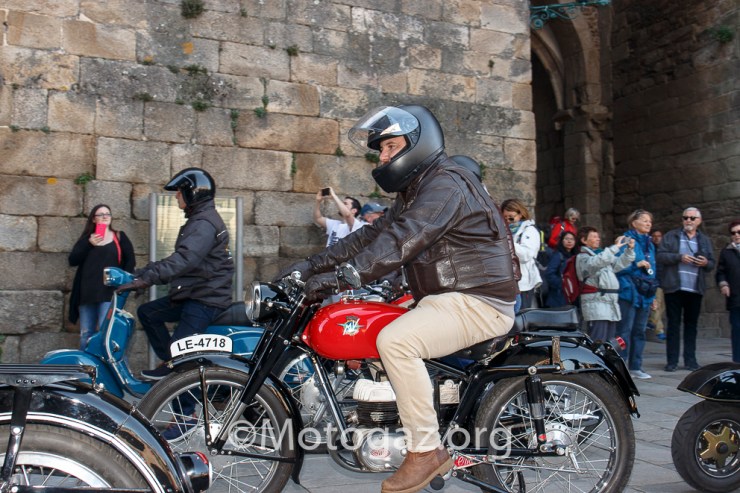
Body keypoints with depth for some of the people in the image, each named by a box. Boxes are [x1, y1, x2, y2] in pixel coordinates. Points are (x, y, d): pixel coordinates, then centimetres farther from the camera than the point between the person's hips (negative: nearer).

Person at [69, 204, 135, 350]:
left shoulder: (119, 237, 10)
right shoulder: (86, 238, 16)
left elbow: (130, 261, 4)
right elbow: (72, 261, 3)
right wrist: (89, 244, -8)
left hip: (110, 292, -3)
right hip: (87, 292, 4)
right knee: (86, 335, 7)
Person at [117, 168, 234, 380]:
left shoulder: (205, 223, -16)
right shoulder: (198, 220, 19)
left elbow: (184, 259, -31)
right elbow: (178, 257, 21)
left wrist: (147, 278, -38)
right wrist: (144, 271, 13)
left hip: (206, 300, -11)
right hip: (192, 294, 11)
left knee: (177, 349, -21)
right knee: (146, 312, 13)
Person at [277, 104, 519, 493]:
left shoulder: (446, 184, -15)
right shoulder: (414, 191, 18)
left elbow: (401, 241, -28)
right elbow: (374, 235, 13)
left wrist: (342, 276, -33)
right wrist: (313, 264, 4)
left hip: (478, 301, -11)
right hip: (444, 298, 11)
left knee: (395, 341, -30)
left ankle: (426, 450, -16)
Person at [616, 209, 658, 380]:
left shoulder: (649, 244, 18)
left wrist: (653, 293, 19)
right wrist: (637, 264, -17)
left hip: (645, 294, 8)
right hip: (628, 293, -7)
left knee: (639, 331, 11)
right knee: (625, 331, -6)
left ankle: (636, 366, 18)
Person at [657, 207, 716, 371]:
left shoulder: (705, 240, 16)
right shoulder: (671, 236, 6)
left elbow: (712, 264, 15)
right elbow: (660, 256, -5)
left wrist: (706, 263, -8)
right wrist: (679, 257, -18)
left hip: (695, 289, 3)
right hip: (674, 288, -3)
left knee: (691, 324, 7)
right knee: (673, 324, 1)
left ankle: (690, 359, 12)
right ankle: (672, 360, 3)